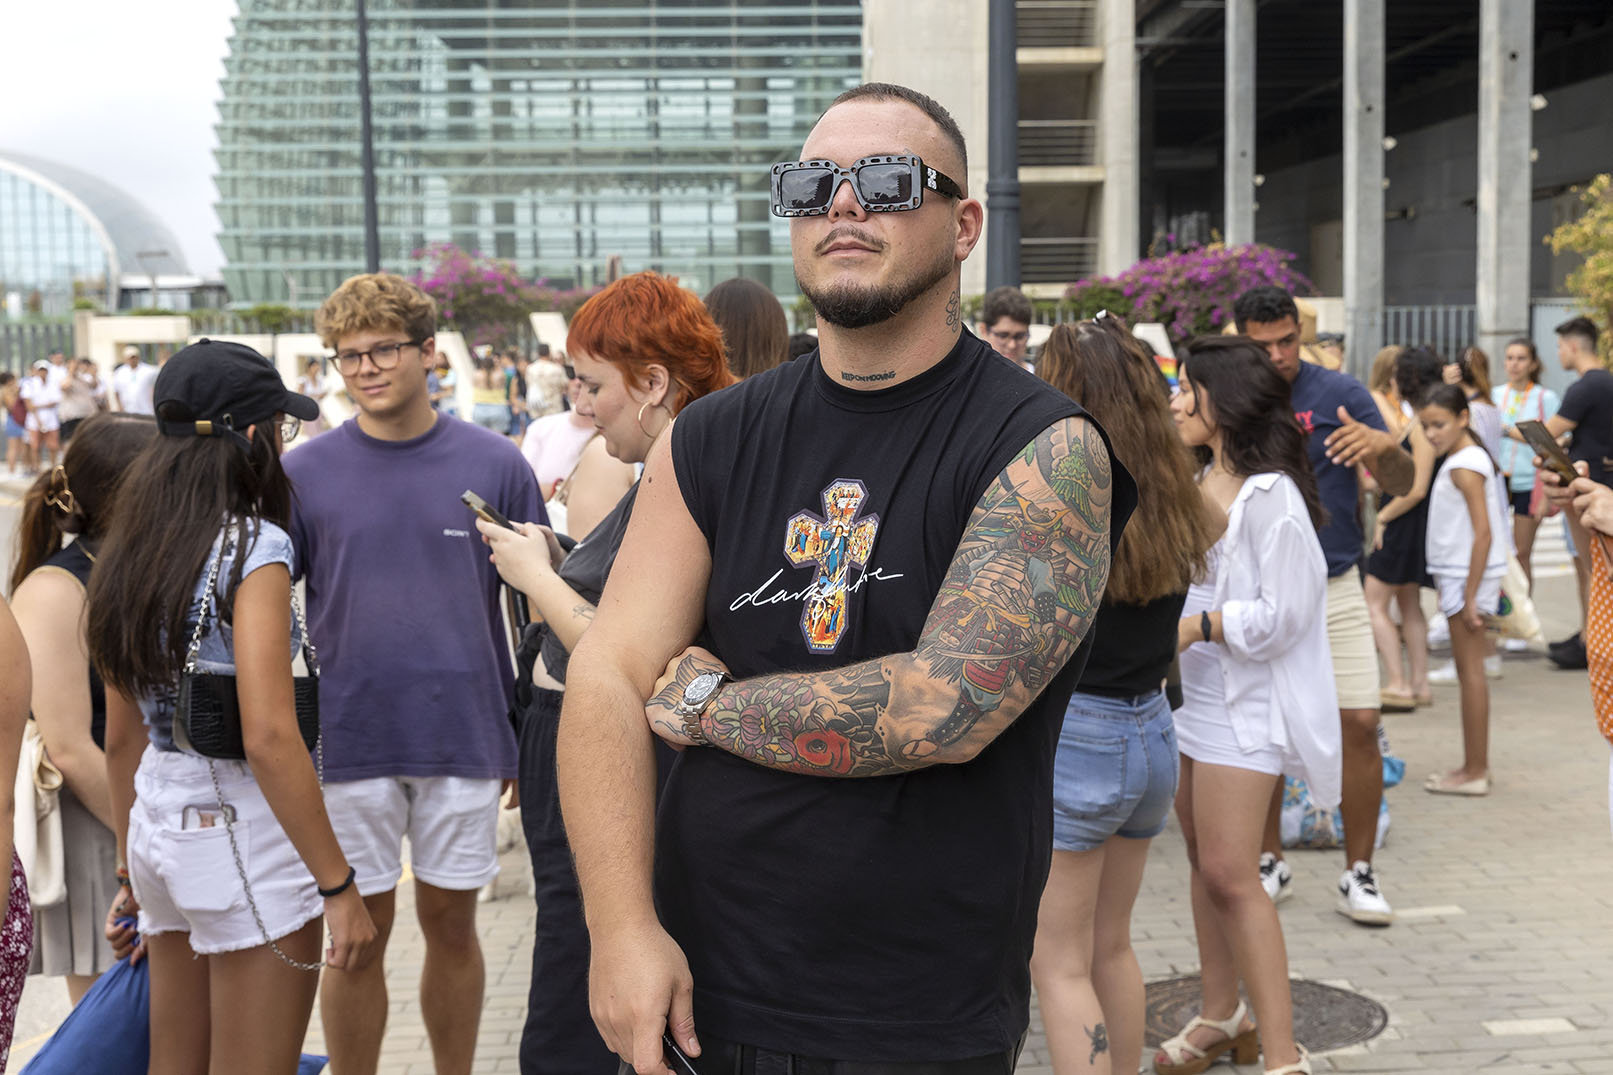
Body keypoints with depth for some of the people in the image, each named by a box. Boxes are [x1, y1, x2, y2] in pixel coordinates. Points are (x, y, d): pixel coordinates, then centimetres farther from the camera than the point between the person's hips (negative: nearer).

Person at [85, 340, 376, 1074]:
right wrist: (338, 885, -18)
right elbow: (268, 738, -23)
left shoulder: (134, 552, 7)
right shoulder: (253, 545, -16)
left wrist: (133, 873, 23)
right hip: (244, 834, -8)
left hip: (161, 829, 8)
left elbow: (123, 739, 13)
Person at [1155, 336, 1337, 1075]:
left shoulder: (1269, 495, -15)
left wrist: (1199, 626, -17)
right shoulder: (1195, 482, 10)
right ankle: (1220, 1015, 29)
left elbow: (1282, 614, -17)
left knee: (1231, 874, -8)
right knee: (1202, 861, 14)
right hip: (1189, 691, 8)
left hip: (1244, 702, -8)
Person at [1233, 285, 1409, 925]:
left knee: (1359, 724, -4)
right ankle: (1269, 861, 23)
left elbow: (1401, 485, -6)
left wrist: (1384, 446, -29)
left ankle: (1358, 874, 9)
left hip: (1332, 585, -1)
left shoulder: (1338, 394, -2)